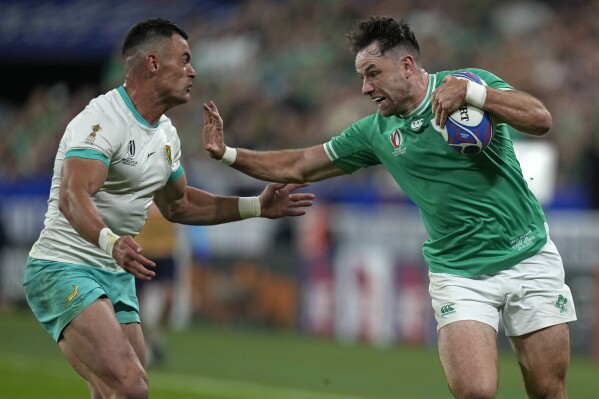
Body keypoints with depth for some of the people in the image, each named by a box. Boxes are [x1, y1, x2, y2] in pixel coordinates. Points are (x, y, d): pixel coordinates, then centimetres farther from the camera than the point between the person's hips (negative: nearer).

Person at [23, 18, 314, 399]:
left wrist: (256, 207, 21)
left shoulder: (166, 132, 12)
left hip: (118, 276, 9)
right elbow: (73, 197, -33)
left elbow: (177, 205, 27)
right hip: (65, 269, -9)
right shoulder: (102, 120, -18)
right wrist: (111, 242, -51)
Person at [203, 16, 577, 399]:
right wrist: (227, 153, 5)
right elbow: (298, 166, 12)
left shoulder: (473, 82, -5)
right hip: (460, 275, 2)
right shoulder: (376, 132, 4)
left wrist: (469, 92, -29)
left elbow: (541, 120, -20)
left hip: (529, 256, -1)